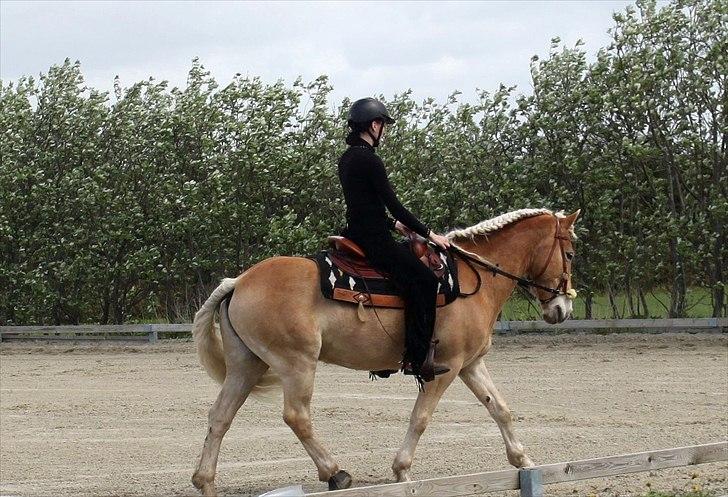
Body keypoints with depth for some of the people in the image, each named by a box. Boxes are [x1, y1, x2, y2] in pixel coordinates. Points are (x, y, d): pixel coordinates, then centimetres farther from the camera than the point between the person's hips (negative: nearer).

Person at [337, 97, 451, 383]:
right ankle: (417, 358, -17)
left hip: (357, 234, 11)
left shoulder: (347, 158, 14)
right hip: (374, 241, -11)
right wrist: (429, 235, -9)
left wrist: (393, 224, 29)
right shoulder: (368, 160, -16)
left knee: (417, 280, 22)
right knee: (424, 282, -13)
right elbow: (394, 205, -16)